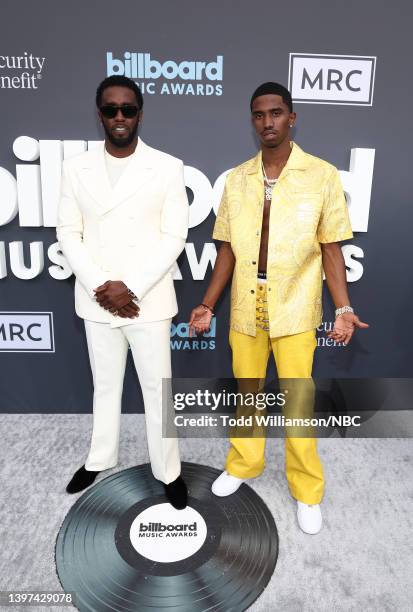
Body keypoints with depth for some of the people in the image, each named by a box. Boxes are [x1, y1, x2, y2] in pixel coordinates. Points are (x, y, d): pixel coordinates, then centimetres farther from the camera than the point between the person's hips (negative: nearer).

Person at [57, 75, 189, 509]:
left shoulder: (167, 167, -4)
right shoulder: (76, 168, 4)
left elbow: (174, 237, -8)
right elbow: (68, 234, 3)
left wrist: (131, 288, -14)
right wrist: (99, 287, -10)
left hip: (149, 301, -2)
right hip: (96, 301, 3)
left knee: (157, 387, 8)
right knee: (104, 385, 19)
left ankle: (168, 471, 27)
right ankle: (99, 459, 40)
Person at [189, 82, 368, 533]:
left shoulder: (322, 176, -5)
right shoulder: (236, 179, 3)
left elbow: (331, 249, -2)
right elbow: (228, 249, 6)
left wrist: (343, 309, -11)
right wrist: (208, 304, 2)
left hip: (295, 312, -3)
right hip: (245, 311, 3)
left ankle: (307, 489, 29)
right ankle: (243, 463, 41)